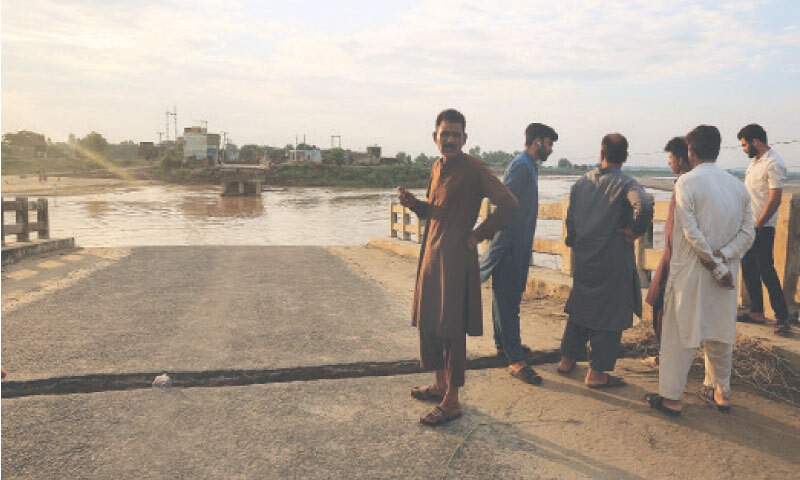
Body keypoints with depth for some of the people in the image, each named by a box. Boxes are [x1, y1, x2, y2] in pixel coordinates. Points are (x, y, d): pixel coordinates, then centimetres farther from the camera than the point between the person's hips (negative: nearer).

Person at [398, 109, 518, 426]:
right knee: (427, 323, 15)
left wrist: (477, 235, -14)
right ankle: (440, 385, 32)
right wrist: (414, 203, 2)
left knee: (451, 330, -2)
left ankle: (451, 402, 9)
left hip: (455, 258, -9)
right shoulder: (436, 168, 13)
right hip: (430, 256, 9)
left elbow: (508, 204, -20)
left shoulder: (473, 168, -12)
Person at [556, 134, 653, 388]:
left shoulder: (581, 183, 6)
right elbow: (644, 206, -32)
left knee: (579, 308, 20)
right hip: (613, 261, -5)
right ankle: (596, 373, 9)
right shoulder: (626, 184, -11)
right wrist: (635, 231, -16)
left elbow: (570, 221, 10)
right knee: (610, 314, 5)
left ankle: (567, 360, 29)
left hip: (582, 259, 6)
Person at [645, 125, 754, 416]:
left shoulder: (687, 182, -11)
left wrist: (715, 265, -11)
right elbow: (748, 233, 2)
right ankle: (720, 392, 29)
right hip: (726, 273, 6)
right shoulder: (737, 185, 7)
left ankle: (671, 397, 8)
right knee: (720, 333, 17)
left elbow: (692, 232, -17)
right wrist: (723, 257, -9)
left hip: (691, 271, -5)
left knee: (680, 334, 2)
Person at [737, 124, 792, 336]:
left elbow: (774, 200, -20)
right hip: (748, 224, 9)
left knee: (766, 270, -7)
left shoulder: (773, 164, -16)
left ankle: (782, 317, 1)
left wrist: (756, 225, -18)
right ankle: (757, 312, 22)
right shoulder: (755, 161, 13)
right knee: (749, 269, 12)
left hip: (762, 227, -9)